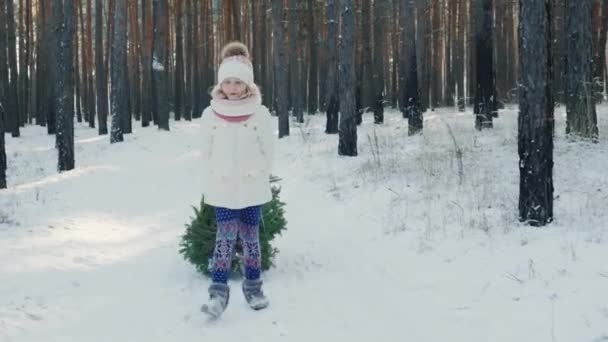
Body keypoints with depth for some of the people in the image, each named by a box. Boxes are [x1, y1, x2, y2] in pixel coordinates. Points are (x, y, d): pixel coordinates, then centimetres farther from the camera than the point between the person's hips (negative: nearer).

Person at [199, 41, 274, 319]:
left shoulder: (260, 114, -4)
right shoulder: (211, 115, -1)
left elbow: (267, 152, 2)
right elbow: (207, 154, 5)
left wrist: (258, 179, 0)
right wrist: (209, 186, 5)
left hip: (252, 188, 0)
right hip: (222, 189, 0)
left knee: (250, 237, 8)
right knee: (226, 237, -8)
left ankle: (253, 288, 22)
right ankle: (218, 293, -7)